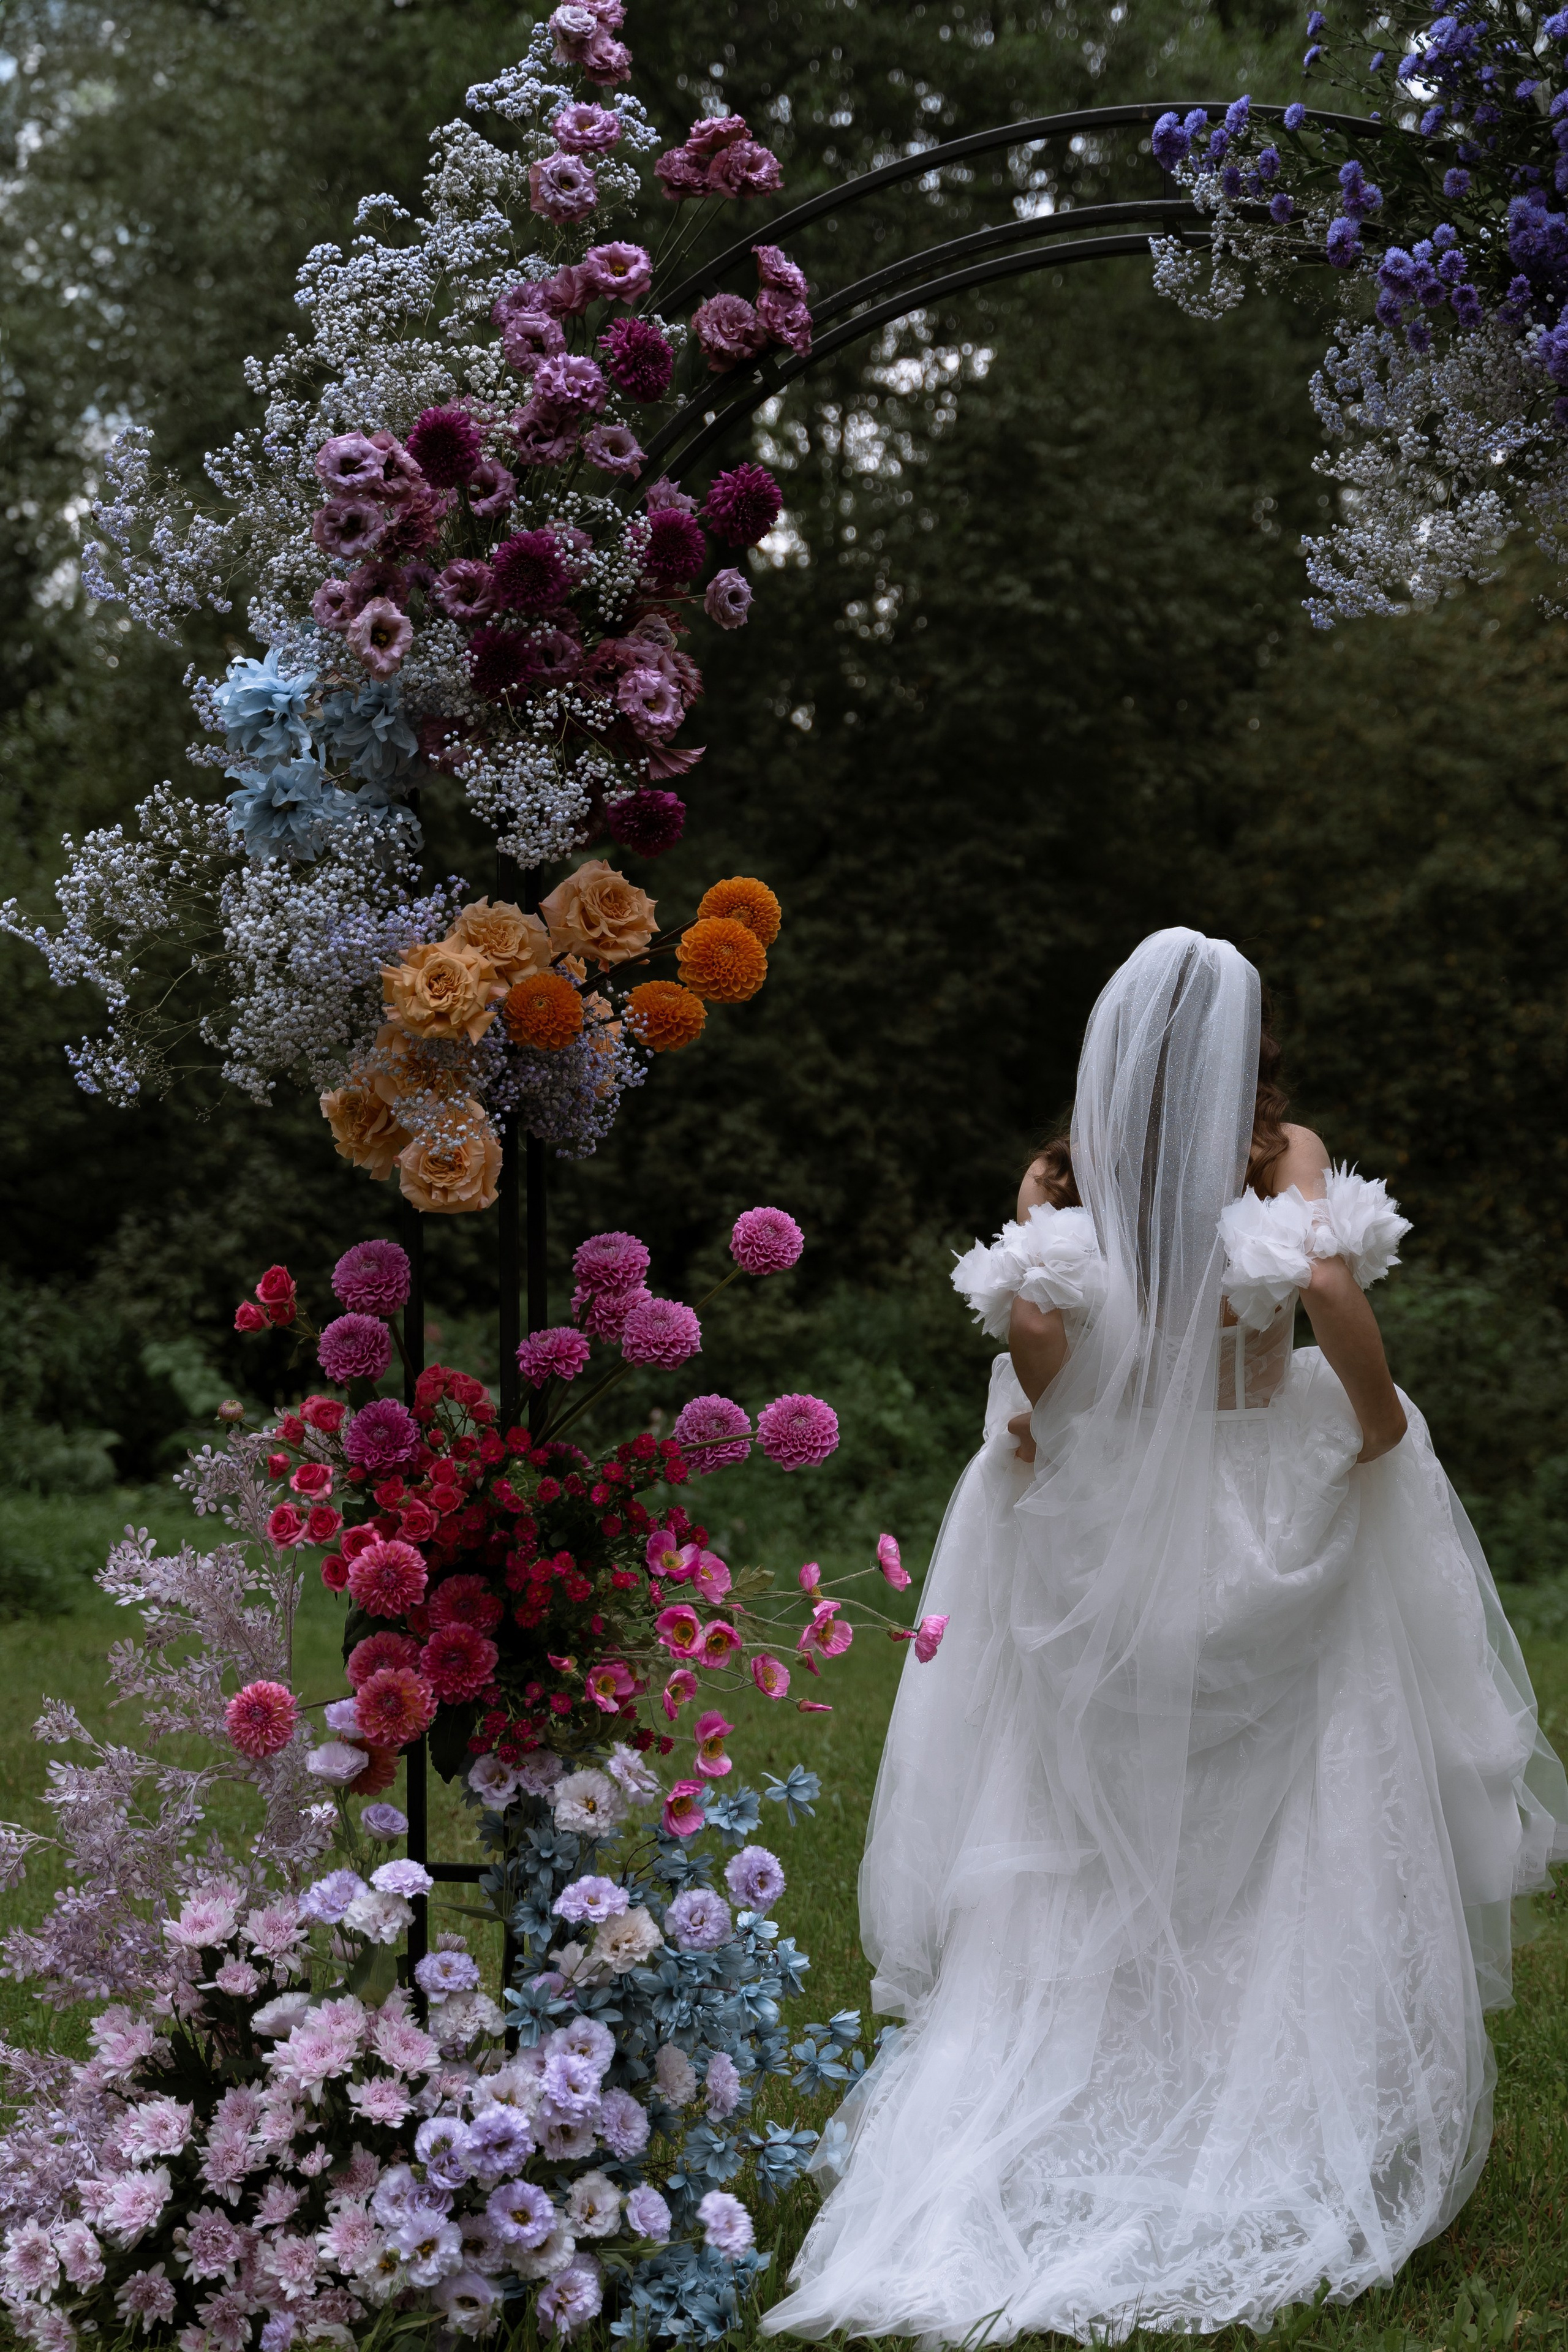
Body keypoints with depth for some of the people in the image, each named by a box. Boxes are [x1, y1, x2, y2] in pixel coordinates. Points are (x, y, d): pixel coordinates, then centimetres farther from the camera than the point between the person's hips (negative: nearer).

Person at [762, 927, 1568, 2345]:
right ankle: (1293, 2111, 12)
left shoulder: (1065, 1181, -2)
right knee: (1294, 1830, 9)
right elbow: (1332, 1285, -23)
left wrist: (1038, 1428, 0)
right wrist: (1381, 1427, -10)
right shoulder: (1289, 1158, -6)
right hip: (1273, 1502, -2)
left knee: (1107, 1846, 11)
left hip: (1107, 1514, 2)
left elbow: (1034, 1326, -17)